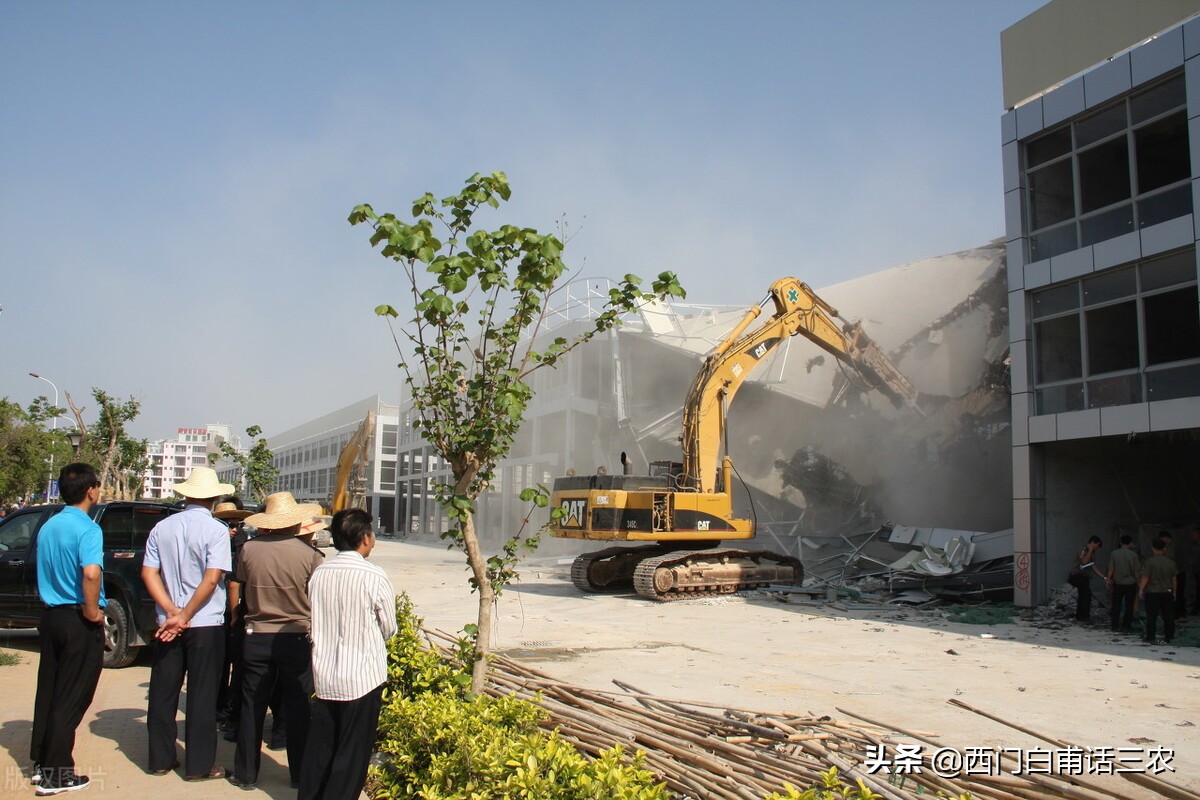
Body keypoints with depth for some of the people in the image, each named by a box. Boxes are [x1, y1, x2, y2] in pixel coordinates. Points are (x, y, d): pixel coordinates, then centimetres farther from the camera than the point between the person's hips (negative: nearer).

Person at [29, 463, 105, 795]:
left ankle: (41, 763, 25)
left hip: (51, 616, 8)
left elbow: (46, 572, 18)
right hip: (79, 622, -8)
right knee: (71, 699, 0)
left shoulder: (48, 526, 9)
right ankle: (56, 774, 6)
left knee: (48, 691, 16)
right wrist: (93, 612, -18)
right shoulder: (87, 529, -17)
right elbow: (91, 573, -32)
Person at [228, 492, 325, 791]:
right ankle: (300, 774, 19)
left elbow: (239, 586, 7)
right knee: (298, 709, 10)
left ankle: (246, 774, 21)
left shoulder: (248, 549, -8)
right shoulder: (309, 555, -11)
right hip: (296, 639, -1)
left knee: (252, 707, 13)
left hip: (256, 638, 1)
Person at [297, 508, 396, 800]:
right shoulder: (373, 577, -15)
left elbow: (318, 623, 9)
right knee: (353, 754, 7)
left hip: (324, 677, 5)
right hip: (362, 678, -5)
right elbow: (388, 630, -4)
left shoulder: (318, 574, -2)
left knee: (319, 748, 17)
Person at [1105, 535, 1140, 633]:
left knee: (1116, 606, 8)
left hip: (1118, 584, 1)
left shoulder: (1114, 554, -6)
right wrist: (1137, 581, 12)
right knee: (1129, 606, 8)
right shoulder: (1133, 555, -8)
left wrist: (1109, 579, 10)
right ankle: (1126, 627, 11)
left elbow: (1110, 569, -3)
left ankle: (1115, 627, 10)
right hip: (1130, 583, -1)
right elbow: (1137, 571, -4)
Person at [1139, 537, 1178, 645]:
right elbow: (1174, 578, 6)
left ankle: (1150, 638, 3)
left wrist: (1141, 589, 0)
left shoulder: (1149, 561, -11)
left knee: (1151, 616, 1)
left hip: (1152, 592, -3)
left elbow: (1145, 577, -10)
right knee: (1168, 616, 11)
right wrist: (1174, 591, 16)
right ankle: (1168, 637, 16)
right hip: (1167, 592, 3)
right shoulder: (1170, 562, 1)